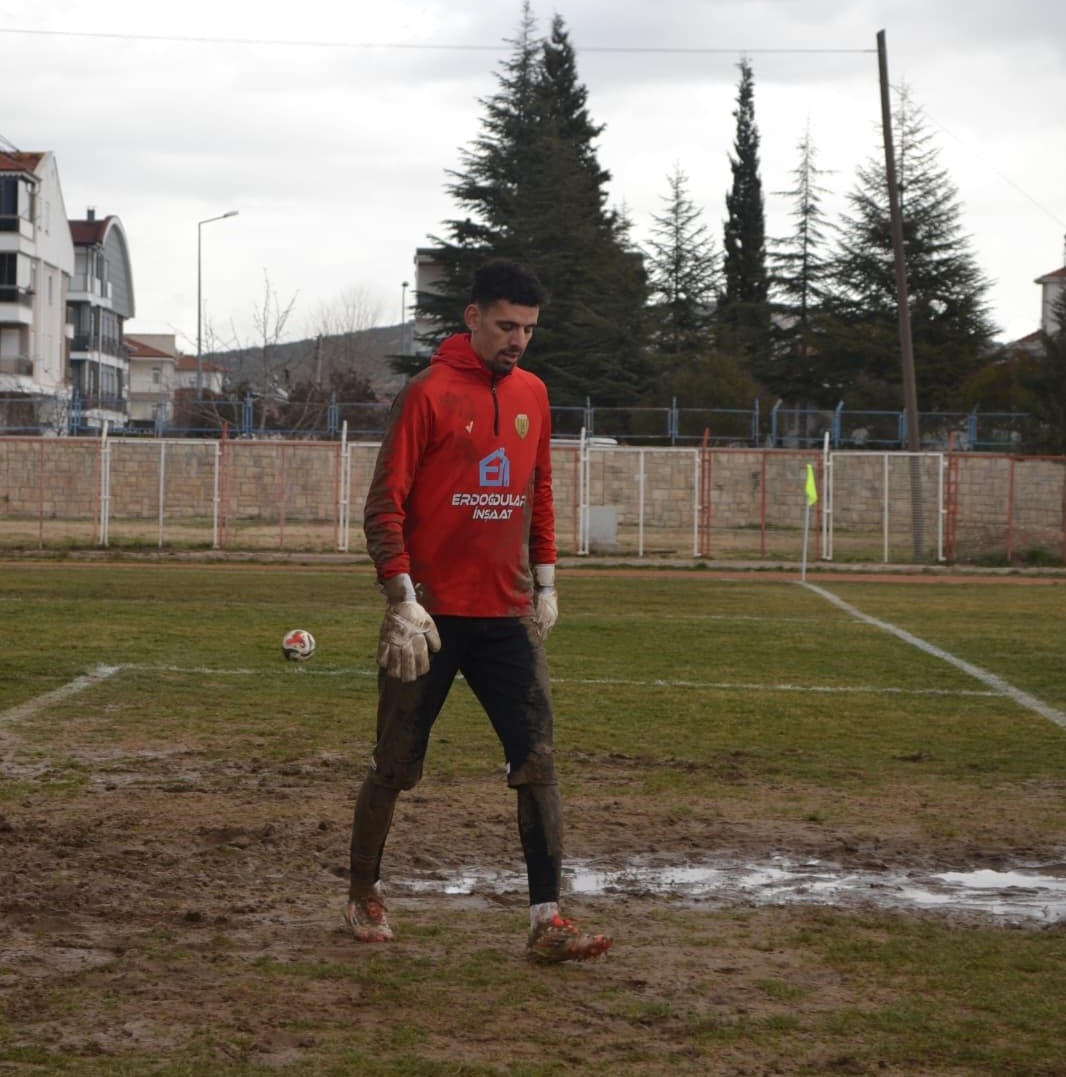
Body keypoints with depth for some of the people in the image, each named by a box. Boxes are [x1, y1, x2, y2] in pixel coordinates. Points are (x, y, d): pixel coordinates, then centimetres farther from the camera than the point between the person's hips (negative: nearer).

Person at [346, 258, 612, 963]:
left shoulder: (533, 395, 9)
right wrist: (403, 601, -17)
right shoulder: (430, 393, -9)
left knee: (538, 764, -5)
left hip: (508, 616, 5)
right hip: (433, 615, -5)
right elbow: (385, 505, -11)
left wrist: (545, 583, 14)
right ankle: (365, 895, 27)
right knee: (397, 767, 6)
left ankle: (547, 923, -5)